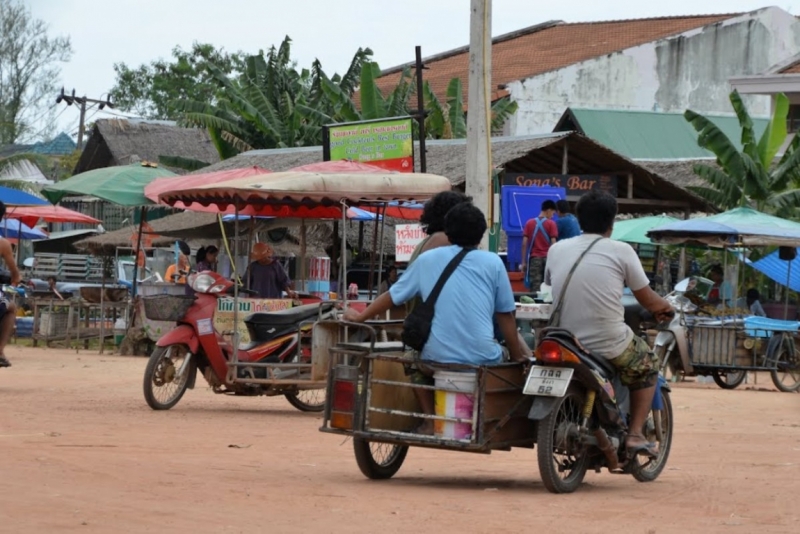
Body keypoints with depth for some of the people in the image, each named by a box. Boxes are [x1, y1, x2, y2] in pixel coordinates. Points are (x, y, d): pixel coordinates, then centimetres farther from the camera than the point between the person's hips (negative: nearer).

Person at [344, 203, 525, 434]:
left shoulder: (428, 259, 9)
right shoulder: (493, 263, 5)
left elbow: (392, 296, 19)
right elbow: (506, 316, 8)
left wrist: (360, 316, 35)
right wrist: (518, 358, 18)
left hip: (439, 357, 1)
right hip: (483, 359, -1)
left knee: (418, 367, 36)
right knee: (503, 354, 34)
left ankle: (431, 421, 18)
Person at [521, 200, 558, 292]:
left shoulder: (529, 223, 7)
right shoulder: (551, 224, 0)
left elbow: (524, 244, 3)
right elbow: (553, 244, -5)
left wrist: (523, 262, 5)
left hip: (534, 258, 1)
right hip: (547, 258, -1)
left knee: (535, 288, -4)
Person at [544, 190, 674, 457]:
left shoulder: (556, 250, 5)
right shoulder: (621, 251, -5)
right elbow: (648, 300, 1)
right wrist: (666, 308, 26)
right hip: (609, 346, -5)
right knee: (647, 365, 26)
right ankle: (635, 435, 14)